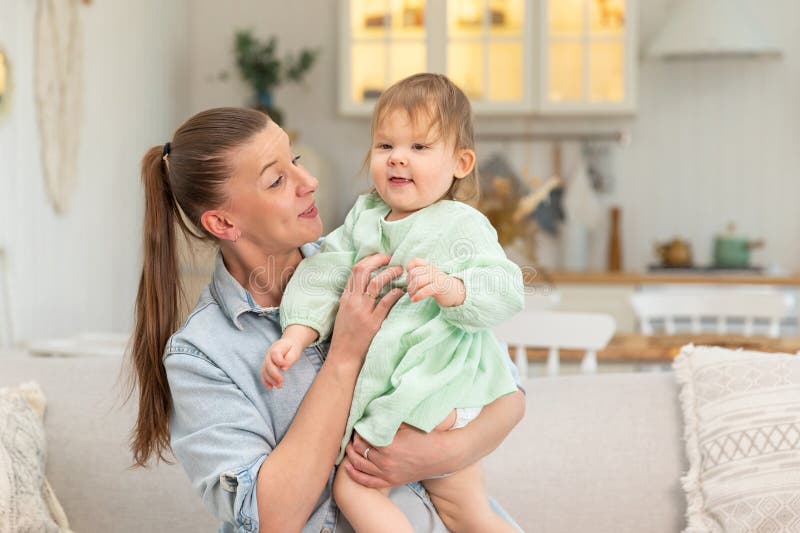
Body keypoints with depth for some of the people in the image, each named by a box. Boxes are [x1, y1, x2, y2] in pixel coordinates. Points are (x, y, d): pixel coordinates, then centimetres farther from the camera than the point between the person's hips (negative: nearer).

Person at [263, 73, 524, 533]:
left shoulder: (463, 226, -7)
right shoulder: (363, 218, 11)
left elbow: (506, 291, -17)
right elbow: (323, 274, 5)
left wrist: (450, 287, -35)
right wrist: (297, 334, -10)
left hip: (439, 392, -6)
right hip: (380, 389, 6)